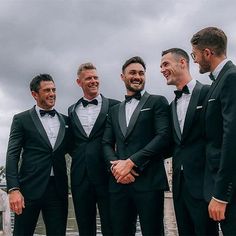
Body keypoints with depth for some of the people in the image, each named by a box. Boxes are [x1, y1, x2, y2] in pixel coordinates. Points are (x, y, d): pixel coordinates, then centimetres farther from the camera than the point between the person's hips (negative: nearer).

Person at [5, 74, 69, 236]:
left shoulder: (65, 120, 15)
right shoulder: (22, 119, 4)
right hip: (30, 188, -3)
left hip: (58, 188, 3)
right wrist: (13, 189, -12)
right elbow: (12, 156, -2)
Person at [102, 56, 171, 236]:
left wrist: (131, 162, -13)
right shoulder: (114, 111, 22)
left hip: (149, 181, -4)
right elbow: (107, 144, 14)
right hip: (119, 183, 5)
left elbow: (163, 137, -7)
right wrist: (115, 165, -8)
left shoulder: (157, 102, 6)